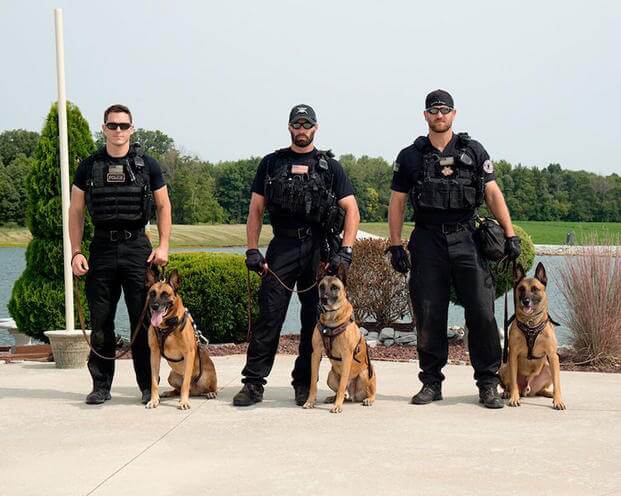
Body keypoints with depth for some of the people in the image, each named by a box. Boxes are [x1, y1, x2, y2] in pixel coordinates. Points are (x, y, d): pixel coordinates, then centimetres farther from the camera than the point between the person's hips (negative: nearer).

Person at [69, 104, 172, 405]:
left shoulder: (147, 165, 4)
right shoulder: (89, 166, 7)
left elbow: (163, 205, 8)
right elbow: (76, 211, 9)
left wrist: (164, 246, -2)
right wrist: (76, 252, 0)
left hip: (138, 247, -1)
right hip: (102, 247, 2)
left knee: (143, 319, -2)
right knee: (100, 321, 4)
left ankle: (149, 386, 6)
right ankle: (101, 386, 13)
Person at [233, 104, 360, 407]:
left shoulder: (329, 167, 9)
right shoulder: (271, 164, 11)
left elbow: (352, 211, 5)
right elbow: (256, 209, 10)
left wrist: (345, 251, -6)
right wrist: (252, 250, -1)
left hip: (319, 248, 1)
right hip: (281, 248, -1)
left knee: (315, 319, 4)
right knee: (269, 316, -7)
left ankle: (304, 384, 14)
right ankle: (253, 384, -5)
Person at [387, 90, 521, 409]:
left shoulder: (474, 152, 9)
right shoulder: (410, 156, 9)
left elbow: (493, 194, 8)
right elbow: (397, 203, 10)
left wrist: (510, 234, 0)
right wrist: (395, 246, 2)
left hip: (467, 239, 0)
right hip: (427, 242, 1)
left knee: (482, 313, -6)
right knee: (428, 317, 3)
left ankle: (488, 385, 2)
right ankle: (431, 383, 14)